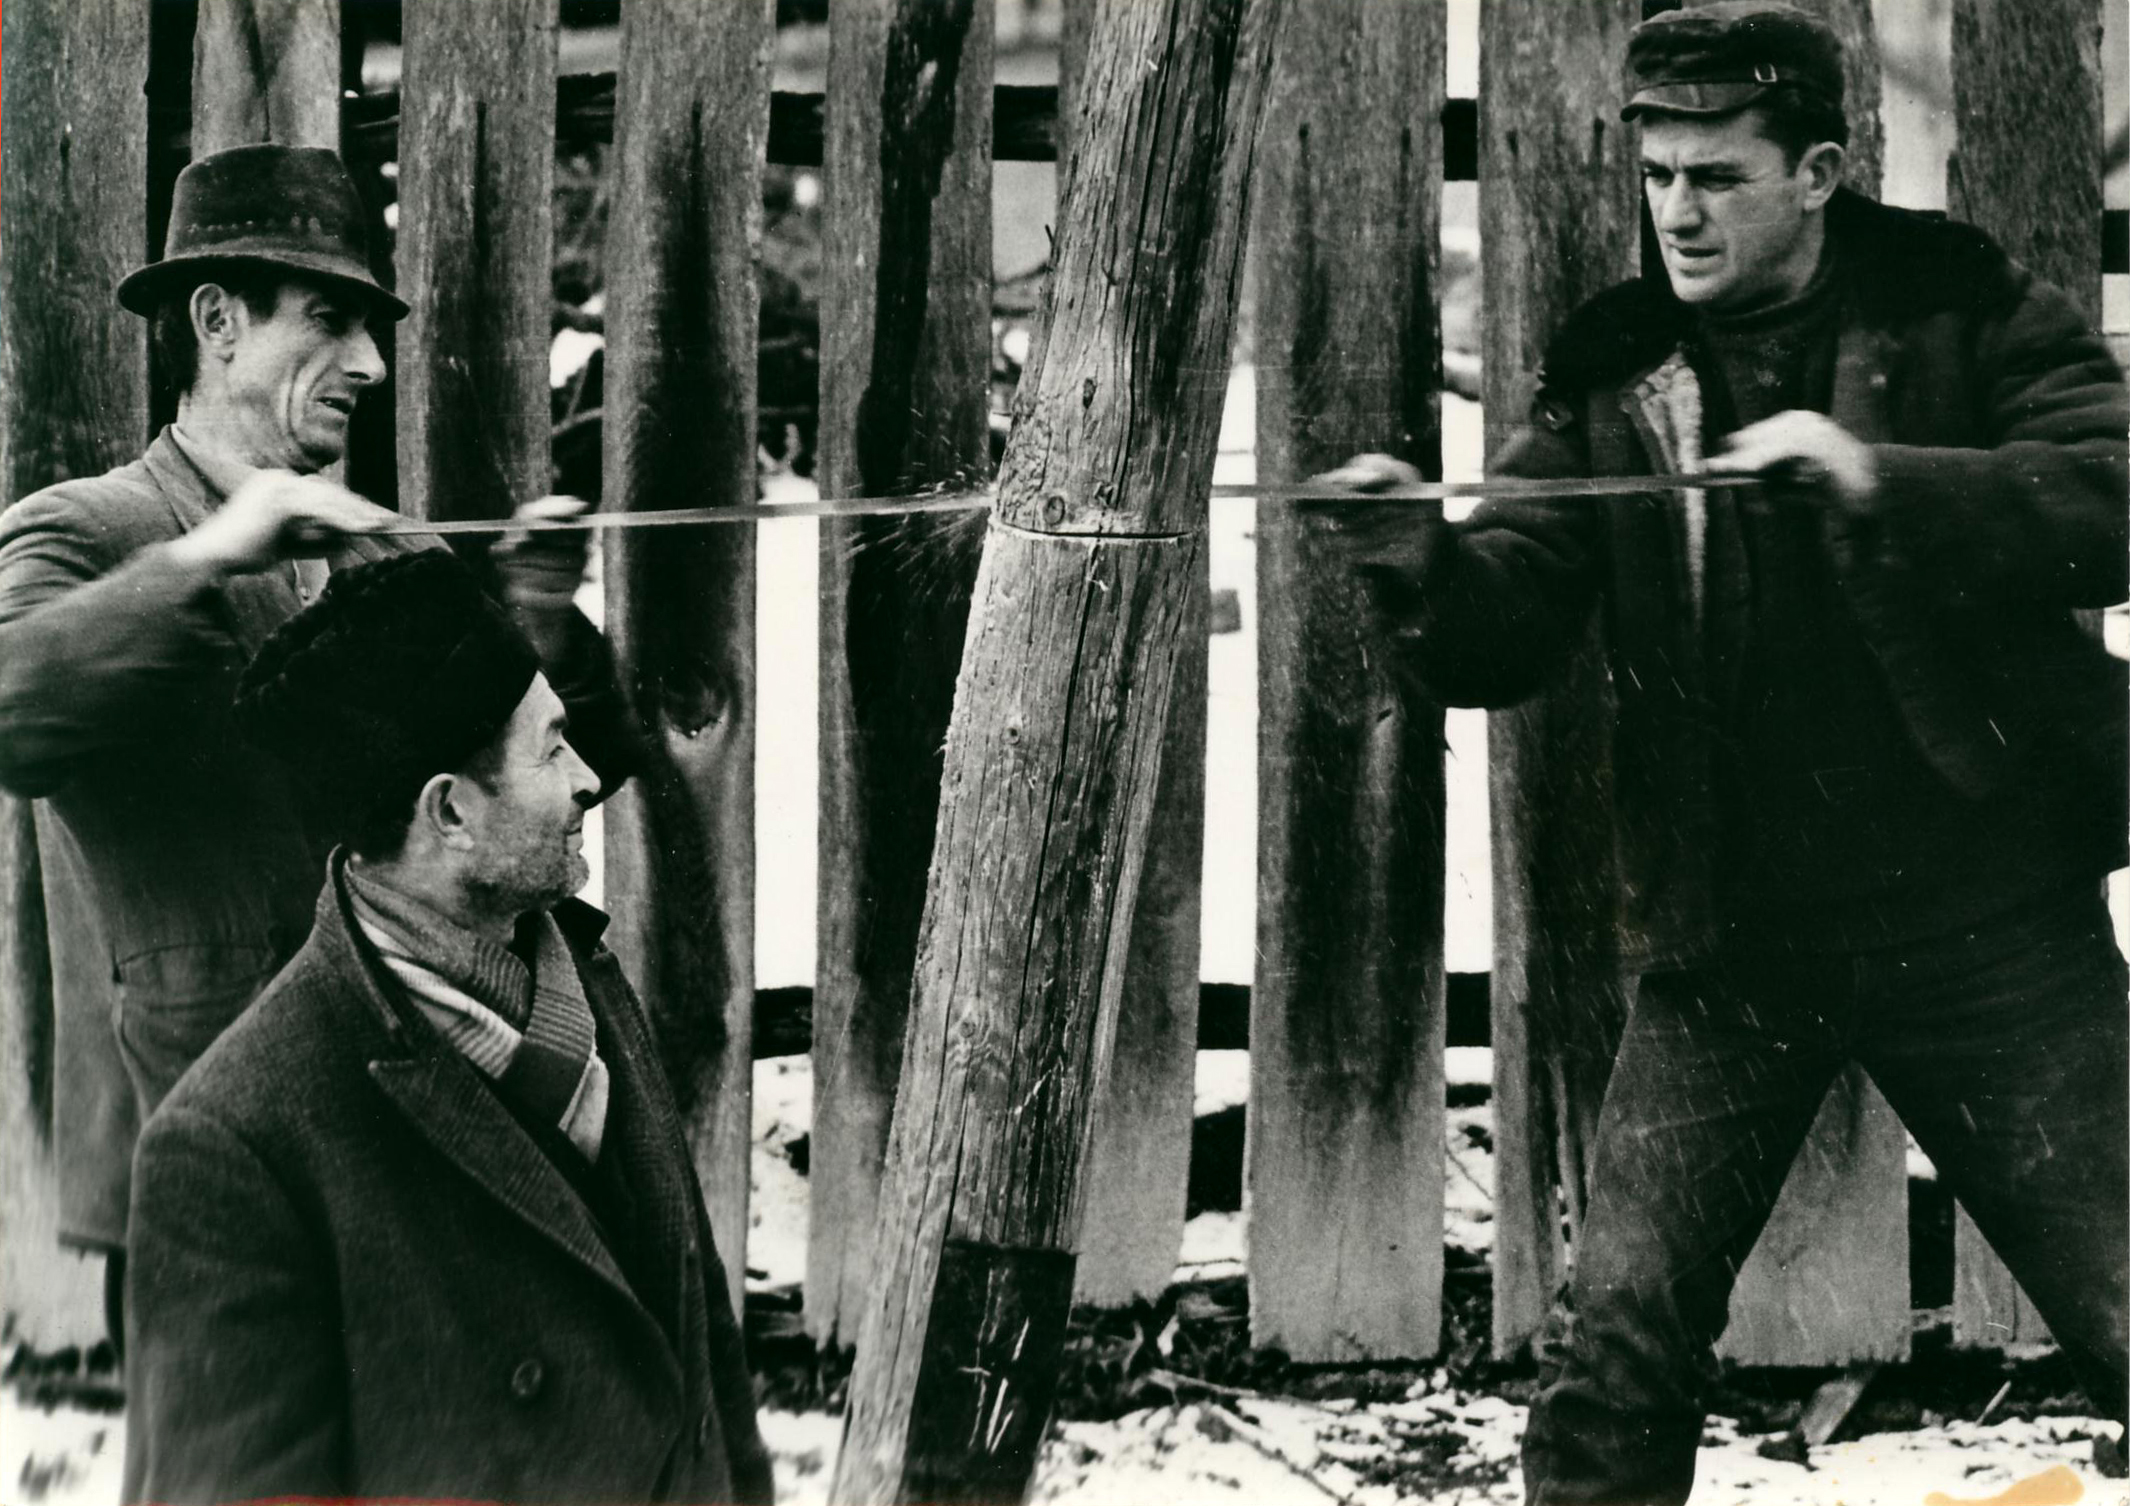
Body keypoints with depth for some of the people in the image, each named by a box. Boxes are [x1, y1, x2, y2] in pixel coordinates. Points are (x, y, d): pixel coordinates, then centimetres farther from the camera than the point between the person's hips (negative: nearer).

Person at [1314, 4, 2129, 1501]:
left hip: (1984, 917, -2)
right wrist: (1423, 564, -25)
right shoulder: (1614, 368, 5)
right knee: (1620, 1323, -4)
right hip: (1729, 941, 2)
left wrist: (1883, 479, -29)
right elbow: (1507, 633, -2)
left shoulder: (1968, 312, -2)